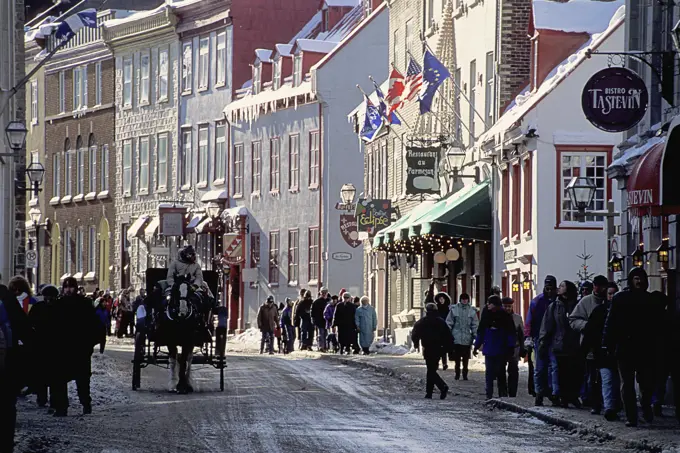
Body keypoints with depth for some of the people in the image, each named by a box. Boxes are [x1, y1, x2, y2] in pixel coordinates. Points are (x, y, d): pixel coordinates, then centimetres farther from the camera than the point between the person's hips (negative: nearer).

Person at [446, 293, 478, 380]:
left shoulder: (472, 311, 3)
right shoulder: (454, 309, -1)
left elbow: (475, 325, 6)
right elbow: (449, 323, 2)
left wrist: (475, 336, 0)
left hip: (467, 339, 1)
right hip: (456, 338, -1)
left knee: (466, 358, 5)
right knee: (457, 358, 3)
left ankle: (465, 374, 14)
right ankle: (457, 373, 13)